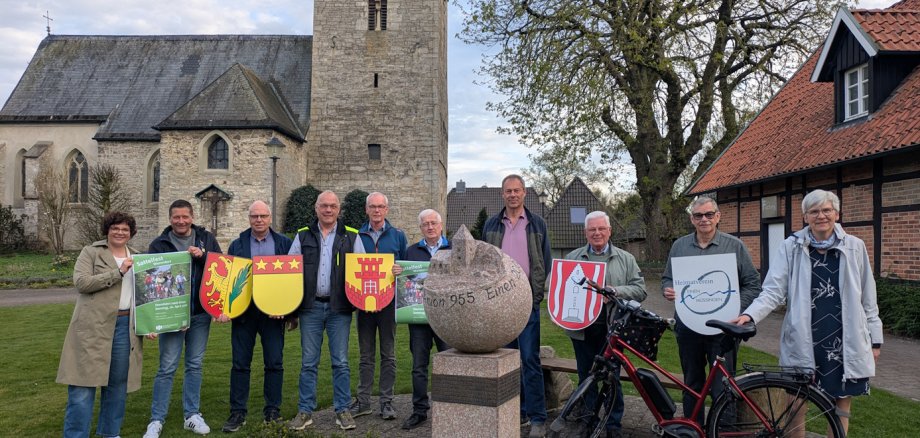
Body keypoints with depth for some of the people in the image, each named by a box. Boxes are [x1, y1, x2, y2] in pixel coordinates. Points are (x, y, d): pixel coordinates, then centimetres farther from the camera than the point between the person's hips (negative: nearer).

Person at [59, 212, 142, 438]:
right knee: (84, 382, -3)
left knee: (118, 383, 10)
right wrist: (118, 272, -18)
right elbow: (81, 282, -13)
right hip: (94, 326, -4)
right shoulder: (91, 252, 1)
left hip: (126, 326, 4)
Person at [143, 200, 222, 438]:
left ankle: (192, 415, 21)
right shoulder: (159, 244, -1)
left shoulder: (207, 239, 5)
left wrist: (203, 255, -16)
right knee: (167, 367, 0)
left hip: (200, 313, 2)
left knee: (195, 365, 11)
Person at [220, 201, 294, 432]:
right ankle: (238, 413, 15)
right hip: (243, 310, 1)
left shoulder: (284, 243, 6)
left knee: (275, 362, 4)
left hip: (273, 311, -1)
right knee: (240, 363, 5)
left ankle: (273, 411, 16)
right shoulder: (237, 245, 9)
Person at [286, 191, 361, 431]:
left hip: (339, 307, -1)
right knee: (308, 362, 7)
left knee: (341, 361, 4)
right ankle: (305, 411, 17)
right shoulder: (303, 236, 8)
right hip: (311, 306, 1)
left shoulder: (351, 236, 4)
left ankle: (342, 410, 15)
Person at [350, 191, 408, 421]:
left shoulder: (398, 236, 5)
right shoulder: (357, 236, 6)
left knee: (388, 354, 6)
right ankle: (363, 401, 18)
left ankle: (387, 402, 14)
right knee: (366, 354, 9)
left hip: (389, 301, -1)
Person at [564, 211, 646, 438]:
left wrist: (616, 291, -14)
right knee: (586, 377, 10)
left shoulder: (626, 259, 7)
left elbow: (640, 290, 2)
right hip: (582, 328, 1)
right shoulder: (572, 258, 9)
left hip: (612, 329, -1)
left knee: (611, 377, 6)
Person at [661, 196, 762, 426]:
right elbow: (667, 278, 16)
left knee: (723, 388, 0)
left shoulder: (735, 245, 1)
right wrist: (667, 290, -6)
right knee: (692, 385, 14)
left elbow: (753, 284, 2)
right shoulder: (679, 246, 9)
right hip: (687, 327, 3)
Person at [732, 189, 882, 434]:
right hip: (803, 341, -1)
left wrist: (875, 339, 9)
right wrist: (750, 315, -24)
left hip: (845, 342, 2)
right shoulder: (791, 247, -4)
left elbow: (867, 298, 8)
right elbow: (773, 291, -8)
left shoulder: (854, 247, 2)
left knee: (842, 401, 12)